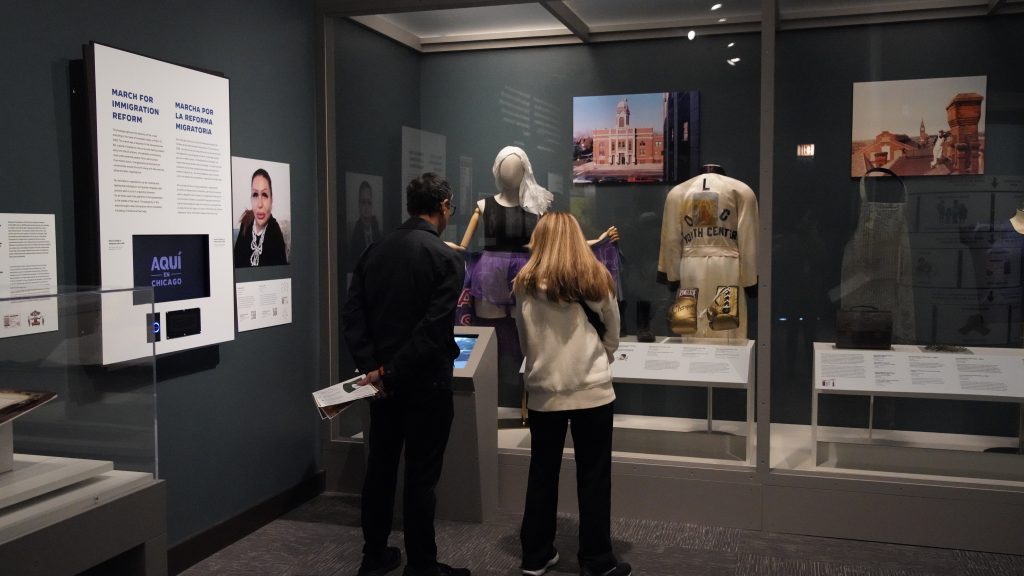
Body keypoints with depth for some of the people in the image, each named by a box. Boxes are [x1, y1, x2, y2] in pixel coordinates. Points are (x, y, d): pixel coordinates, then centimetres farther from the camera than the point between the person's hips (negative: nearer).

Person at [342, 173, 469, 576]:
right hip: (426, 382, -6)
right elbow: (433, 330, -21)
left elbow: (352, 314, -1)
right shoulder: (446, 258, -13)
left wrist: (372, 368, -7)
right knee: (421, 475, 4)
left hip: (382, 379, 6)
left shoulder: (374, 251, 5)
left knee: (380, 466, 15)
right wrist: (392, 374, -15)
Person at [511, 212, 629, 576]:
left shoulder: (525, 285, -2)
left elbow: (525, 341, 7)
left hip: (544, 392, 2)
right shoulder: (597, 279, -3)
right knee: (593, 477, 7)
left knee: (542, 473, 13)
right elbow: (612, 337, 7)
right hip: (592, 391, -1)